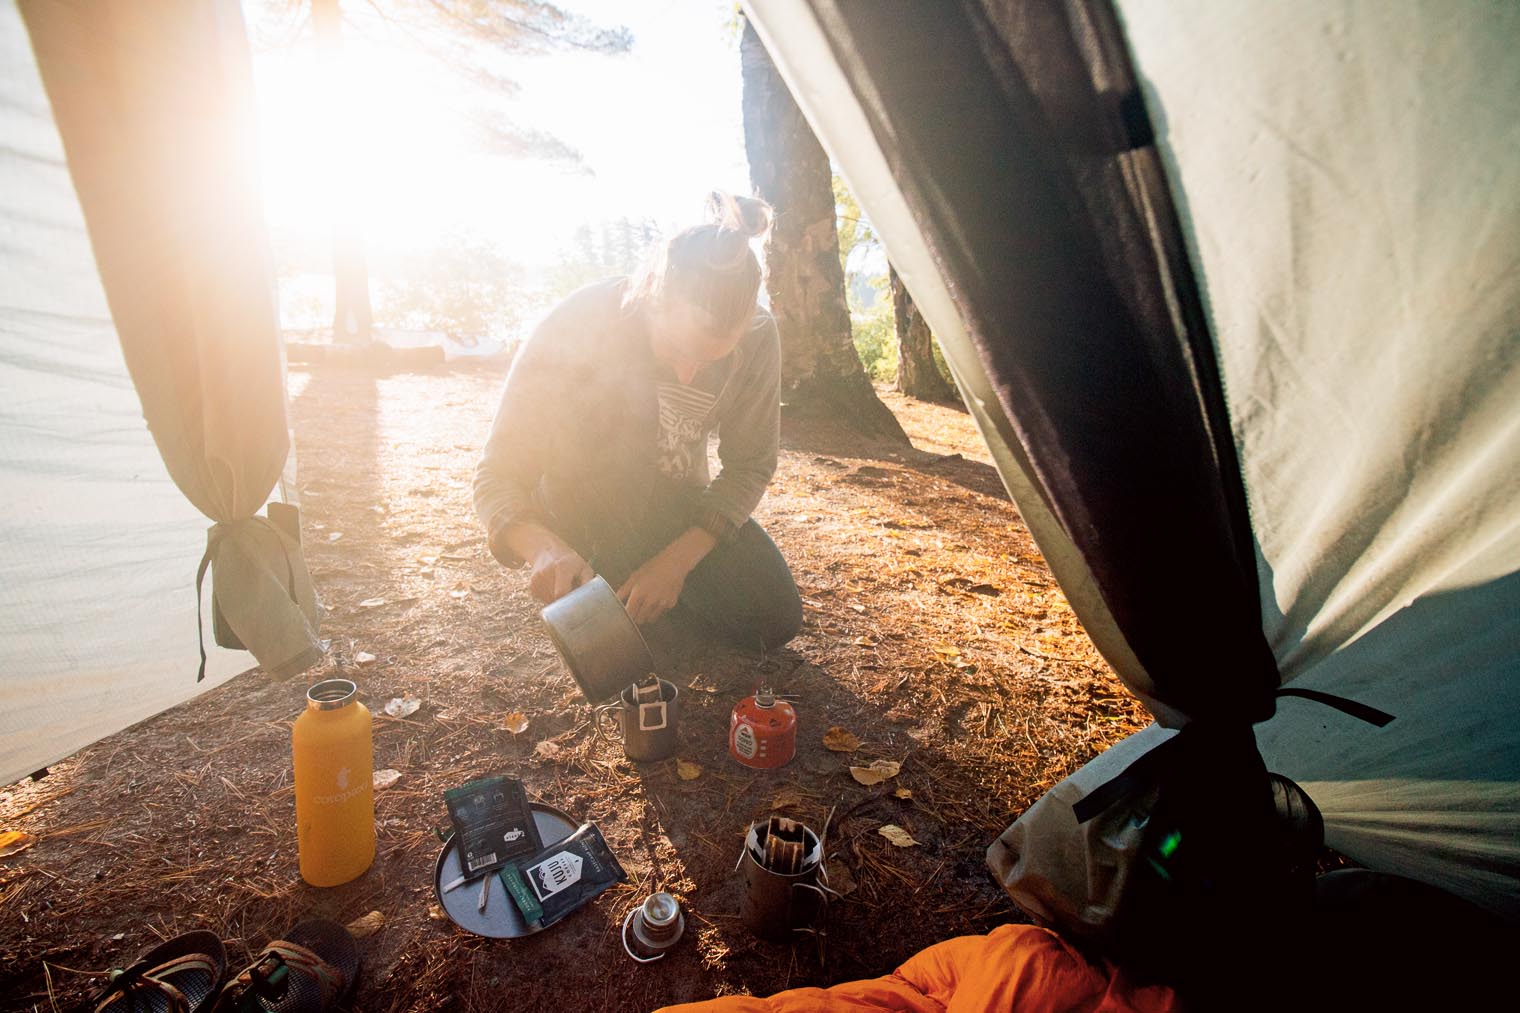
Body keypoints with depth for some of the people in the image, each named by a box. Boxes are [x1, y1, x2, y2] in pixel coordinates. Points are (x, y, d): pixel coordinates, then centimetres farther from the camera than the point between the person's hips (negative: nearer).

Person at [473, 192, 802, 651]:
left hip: (676, 501, 3)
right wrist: (544, 546, -47)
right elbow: (497, 474, -24)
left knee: (773, 619, -14)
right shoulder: (577, 324, -29)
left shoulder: (756, 337, -21)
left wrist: (675, 560, -24)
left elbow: (751, 465, -13)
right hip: (579, 506, -2)